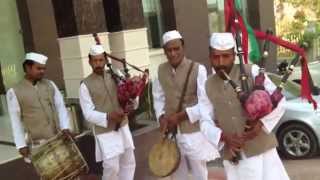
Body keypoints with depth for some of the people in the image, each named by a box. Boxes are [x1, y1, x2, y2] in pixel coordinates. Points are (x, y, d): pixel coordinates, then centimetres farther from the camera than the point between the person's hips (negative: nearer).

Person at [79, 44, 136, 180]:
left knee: (129, 162, 14)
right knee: (112, 167, -5)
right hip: (105, 132, -5)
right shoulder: (85, 85, -8)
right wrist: (108, 117, -25)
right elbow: (89, 114, -11)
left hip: (123, 126, 5)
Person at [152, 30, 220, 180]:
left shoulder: (198, 69, -15)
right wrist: (161, 118, -5)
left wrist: (180, 116, -18)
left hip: (194, 132, -4)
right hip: (171, 132, 4)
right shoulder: (161, 70, 1)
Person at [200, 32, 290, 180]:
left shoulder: (252, 72, -5)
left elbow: (279, 101, -5)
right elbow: (206, 122, 6)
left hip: (261, 150, -3)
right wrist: (223, 137, -12)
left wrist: (261, 123, -19)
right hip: (233, 157, 3)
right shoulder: (209, 85, 5)